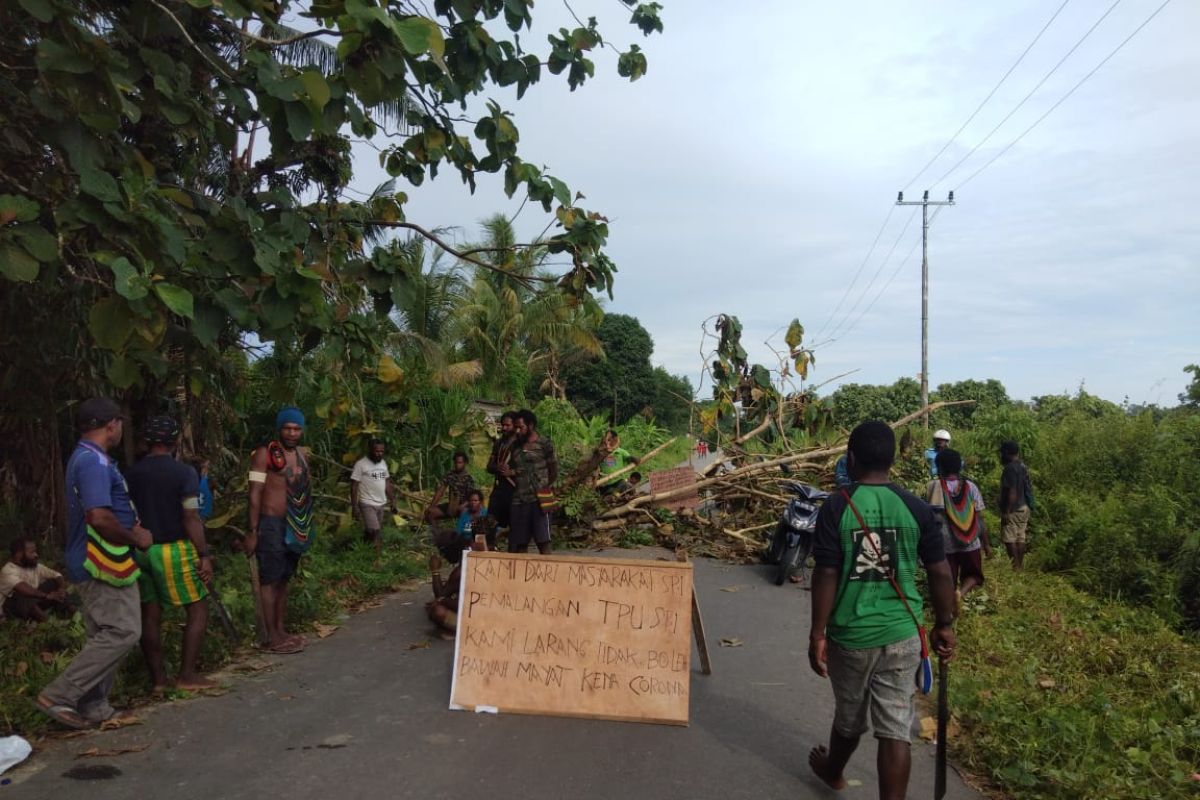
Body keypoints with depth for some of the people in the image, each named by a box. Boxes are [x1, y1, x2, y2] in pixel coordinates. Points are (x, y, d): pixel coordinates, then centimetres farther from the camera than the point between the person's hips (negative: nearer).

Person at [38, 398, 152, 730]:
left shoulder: (86, 459, 15)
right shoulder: (94, 462, -19)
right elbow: (100, 518, -27)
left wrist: (132, 529, 10)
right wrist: (136, 538, -13)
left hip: (97, 563, 11)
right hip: (103, 564, -11)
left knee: (105, 635, 13)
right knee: (122, 632, -9)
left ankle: (93, 705, 18)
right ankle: (59, 695, -5)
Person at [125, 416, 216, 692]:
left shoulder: (131, 474, 4)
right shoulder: (184, 473, -10)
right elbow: (191, 519, -15)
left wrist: (137, 545, 17)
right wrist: (204, 555, -12)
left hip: (141, 551, 5)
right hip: (174, 550, -5)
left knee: (150, 615, 10)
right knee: (198, 609, 6)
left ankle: (158, 679, 16)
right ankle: (187, 675, 3)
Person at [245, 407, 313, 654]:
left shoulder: (302, 454, 12)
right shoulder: (264, 454, -8)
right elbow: (255, 494, -11)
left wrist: (306, 526, 13)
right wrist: (252, 532, -14)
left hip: (296, 526, 7)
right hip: (272, 524, -7)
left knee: (284, 579, 12)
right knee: (270, 580, -2)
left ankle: (281, 630, 20)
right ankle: (273, 638, 1)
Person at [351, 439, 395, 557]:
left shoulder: (383, 463, 7)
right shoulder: (361, 464, -13)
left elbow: (387, 483, 15)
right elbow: (354, 486, -12)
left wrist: (392, 501, 14)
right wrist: (354, 506, -15)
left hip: (381, 504, 7)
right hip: (367, 504, -7)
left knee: (370, 531, 14)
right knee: (375, 531, -14)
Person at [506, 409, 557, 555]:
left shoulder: (545, 444, 1)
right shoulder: (516, 446, 17)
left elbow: (554, 472, 2)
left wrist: (546, 488, -7)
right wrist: (510, 472, 4)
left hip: (538, 500, -5)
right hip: (519, 500, 6)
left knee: (543, 542, -8)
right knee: (519, 543, 6)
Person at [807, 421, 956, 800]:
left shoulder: (835, 508, -12)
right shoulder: (917, 508, -4)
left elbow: (826, 575, -13)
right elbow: (940, 572, 0)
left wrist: (817, 633, -5)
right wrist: (945, 625, 13)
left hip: (850, 634, -1)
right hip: (902, 634, 1)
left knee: (849, 717, 22)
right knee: (895, 729, 5)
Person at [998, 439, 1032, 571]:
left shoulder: (1010, 468, -18)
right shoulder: (1022, 466, 12)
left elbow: (1012, 492, -22)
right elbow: (1026, 489, 16)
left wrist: (1007, 512, -21)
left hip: (1013, 509, -9)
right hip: (1023, 507, 9)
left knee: (1009, 539, -4)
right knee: (1020, 538, 12)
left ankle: (1015, 566, -4)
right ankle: (1021, 565, 17)